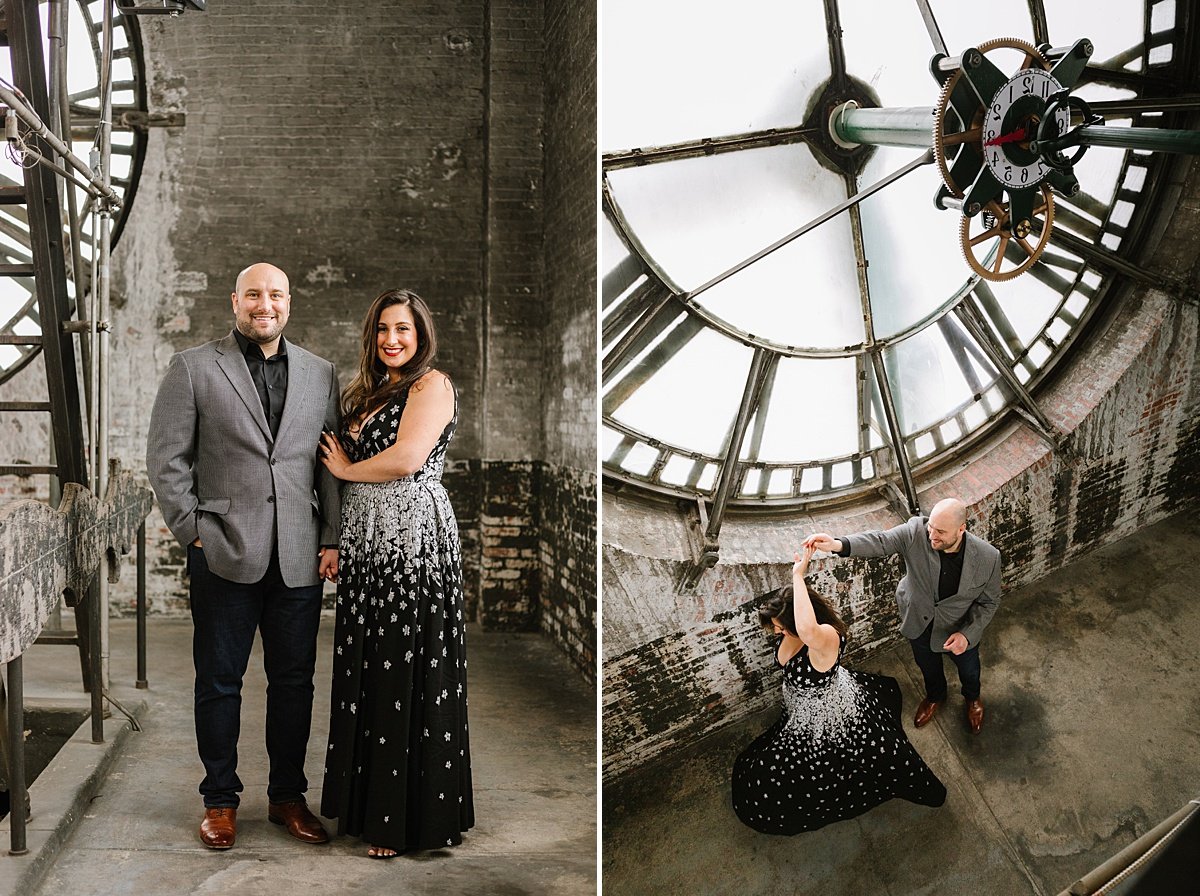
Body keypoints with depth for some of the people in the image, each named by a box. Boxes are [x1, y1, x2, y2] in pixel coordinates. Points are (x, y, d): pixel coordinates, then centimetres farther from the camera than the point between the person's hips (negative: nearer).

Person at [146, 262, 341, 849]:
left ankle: (288, 796, 24)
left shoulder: (319, 374, 10)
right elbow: (165, 458, 1)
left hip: (300, 558, 2)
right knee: (219, 683, 8)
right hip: (225, 555, -2)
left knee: (294, 681, 10)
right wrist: (193, 531, -5)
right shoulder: (193, 368, 2)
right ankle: (220, 800, 23)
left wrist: (332, 539, 2)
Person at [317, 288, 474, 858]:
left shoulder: (432, 385, -5)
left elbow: (407, 459, -18)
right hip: (366, 544, 8)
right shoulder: (368, 392, 20)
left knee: (408, 678, -3)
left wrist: (345, 468, -2)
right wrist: (336, 545, 12)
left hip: (413, 539, -8)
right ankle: (367, 804, 22)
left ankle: (409, 818, 7)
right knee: (366, 673, 10)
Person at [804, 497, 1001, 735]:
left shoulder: (988, 557, -32)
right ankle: (935, 696, 66)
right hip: (919, 621, 1)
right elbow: (879, 541, -41)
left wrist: (967, 634, -27)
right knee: (927, 665, 31)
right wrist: (837, 544, -59)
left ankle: (972, 698, 66)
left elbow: (989, 601, -16)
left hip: (960, 628, -1)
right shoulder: (916, 532, -33)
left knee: (968, 669, 29)